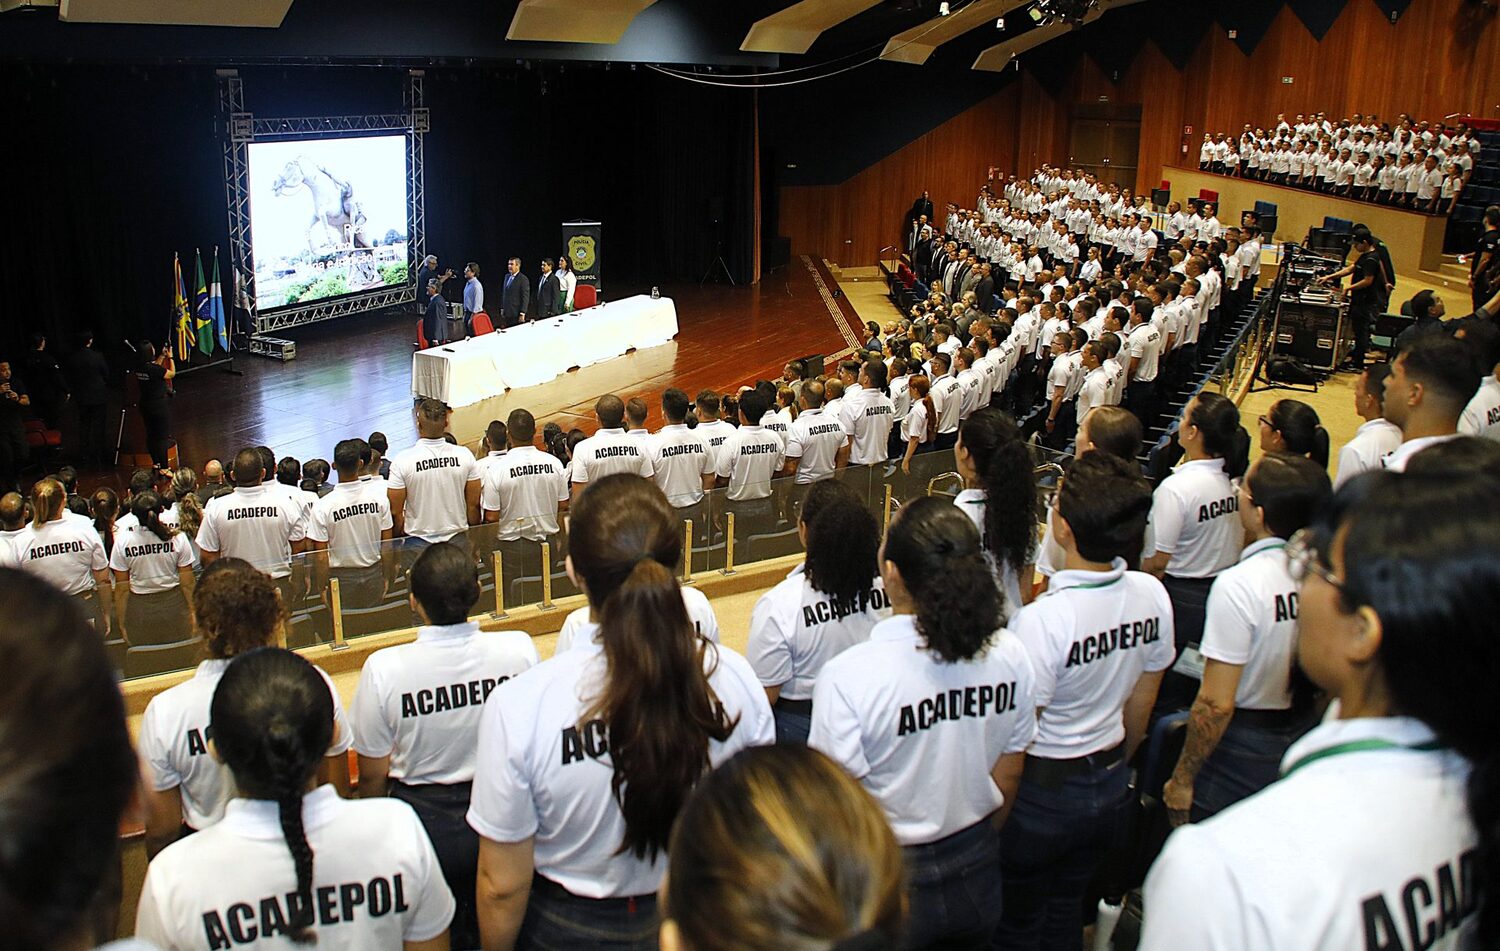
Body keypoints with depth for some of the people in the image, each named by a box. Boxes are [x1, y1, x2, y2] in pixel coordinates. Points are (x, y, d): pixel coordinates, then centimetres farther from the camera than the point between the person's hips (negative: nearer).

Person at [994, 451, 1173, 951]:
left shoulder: (1043, 619, -31)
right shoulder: (1152, 595, -11)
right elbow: (1142, 703, 5)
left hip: (1044, 791, -6)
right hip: (1112, 786, 6)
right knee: (1067, 909, 25)